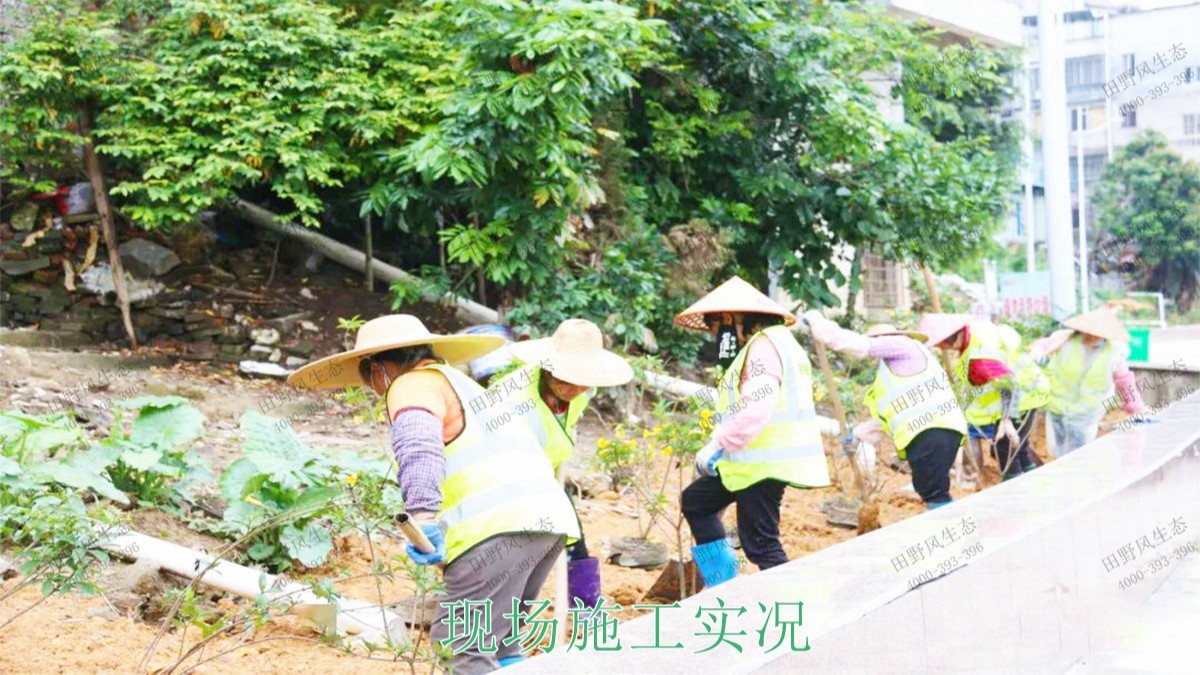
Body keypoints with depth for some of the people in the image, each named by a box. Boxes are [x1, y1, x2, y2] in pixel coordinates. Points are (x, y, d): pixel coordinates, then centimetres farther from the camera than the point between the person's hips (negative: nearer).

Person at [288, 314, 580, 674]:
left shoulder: (414, 383, 1)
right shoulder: (457, 380, 30)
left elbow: (419, 448, -19)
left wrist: (422, 518, -30)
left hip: (500, 524, -10)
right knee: (497, 644, 18)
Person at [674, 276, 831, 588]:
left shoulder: (764, 345, -14)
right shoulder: (757, 346, 19)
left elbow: (756, 408, -26)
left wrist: (717, 444, -23)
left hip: (765, 463, -11)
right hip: (749, 460, 11)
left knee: (760, 543, -8)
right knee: (695, 500, 20)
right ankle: (722, 589, 21)